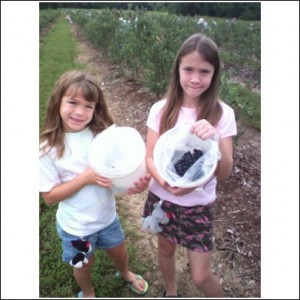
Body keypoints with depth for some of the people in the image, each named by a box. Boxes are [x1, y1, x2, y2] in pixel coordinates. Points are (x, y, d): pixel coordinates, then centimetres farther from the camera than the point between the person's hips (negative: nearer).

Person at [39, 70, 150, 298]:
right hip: (75, 226, -2)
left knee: (119, 253, 28)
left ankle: (126, 274, 64)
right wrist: (86, 178, -30)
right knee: (84, 264, 25)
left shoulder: (103, 133, -17)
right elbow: (49, 196, -17)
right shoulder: (48, 149, -22)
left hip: (107, 216, 3)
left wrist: (134, 182, -29)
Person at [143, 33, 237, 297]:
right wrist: (165, 182, -28)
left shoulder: (223, 114, -15)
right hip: (161, 198, 3)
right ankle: (171, 292, 57)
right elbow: (150, 157, -8)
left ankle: (220, 295, 45)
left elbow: (224, 173, -16)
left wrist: (216, 140, -36)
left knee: (201, 276, 9)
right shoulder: (161, 109, -11)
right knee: (166, 250, 25)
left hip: (198, 205, -2)